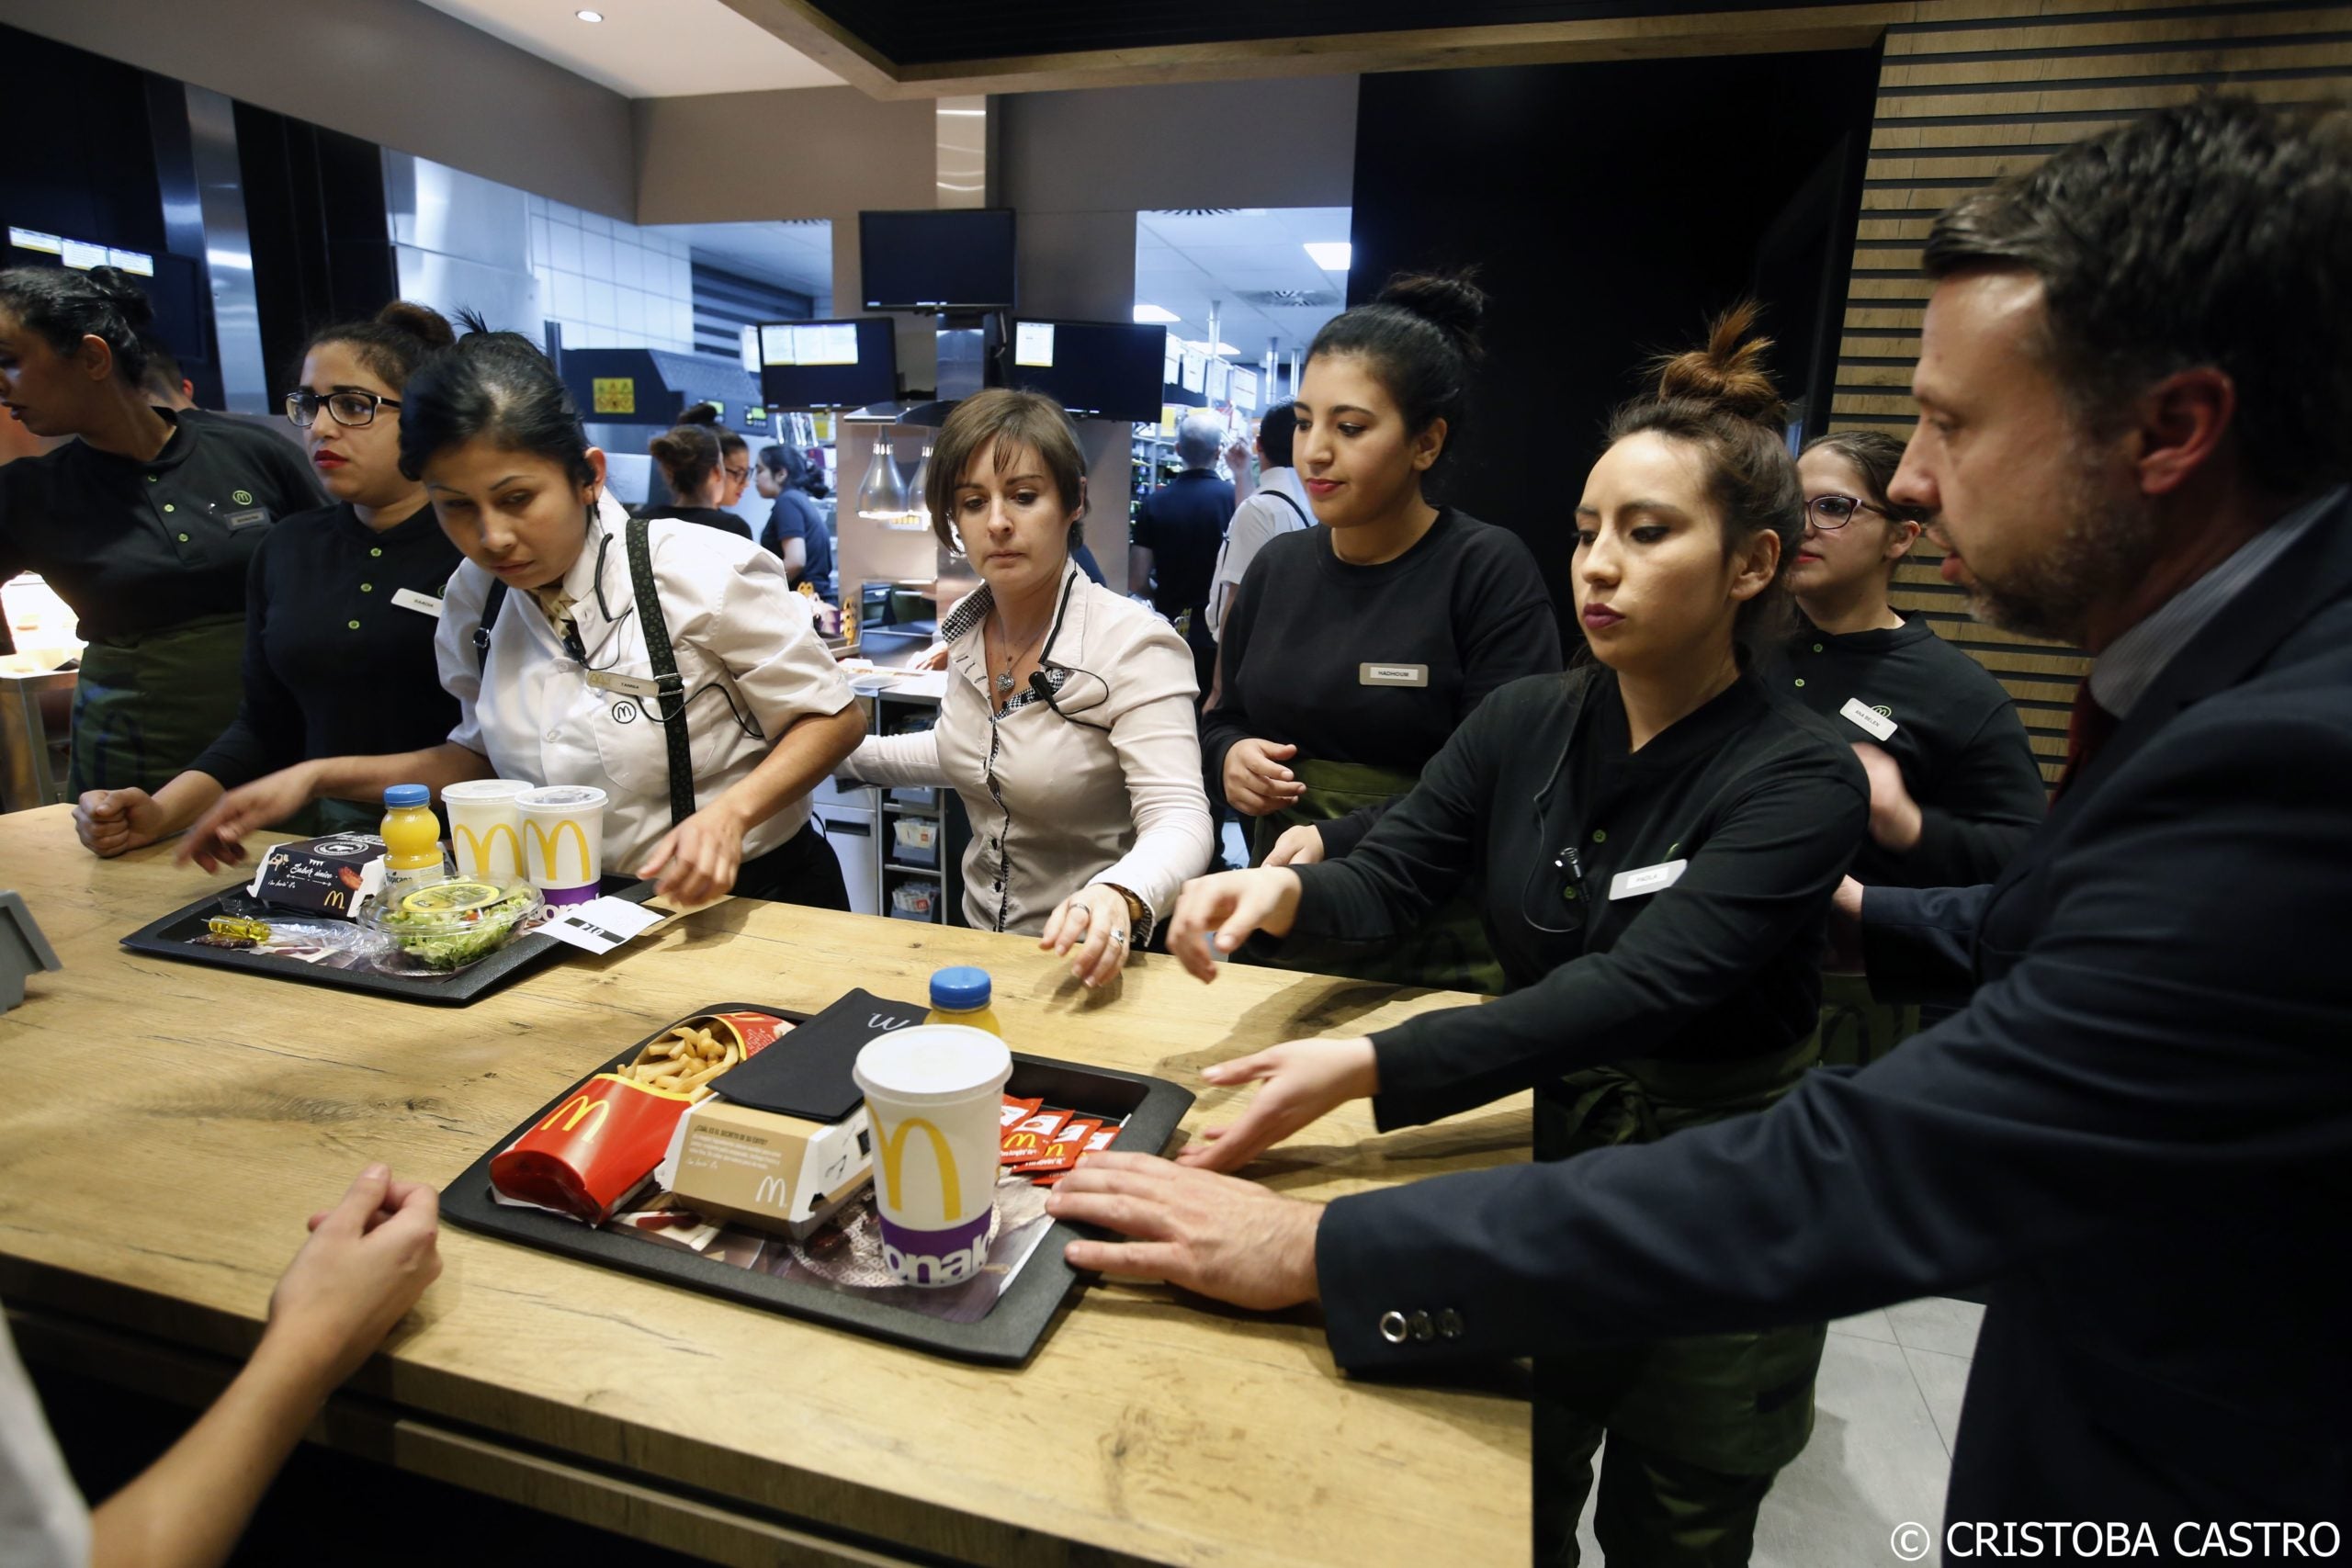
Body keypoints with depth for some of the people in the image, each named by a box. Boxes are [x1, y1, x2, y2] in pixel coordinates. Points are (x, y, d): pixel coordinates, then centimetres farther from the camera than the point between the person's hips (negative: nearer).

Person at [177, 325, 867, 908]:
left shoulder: (704, 573, -15)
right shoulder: (473, 597, 4)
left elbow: (834, 719, -8)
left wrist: (730, 812, -24)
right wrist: (318, 776, 9)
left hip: (746, 902, -5)